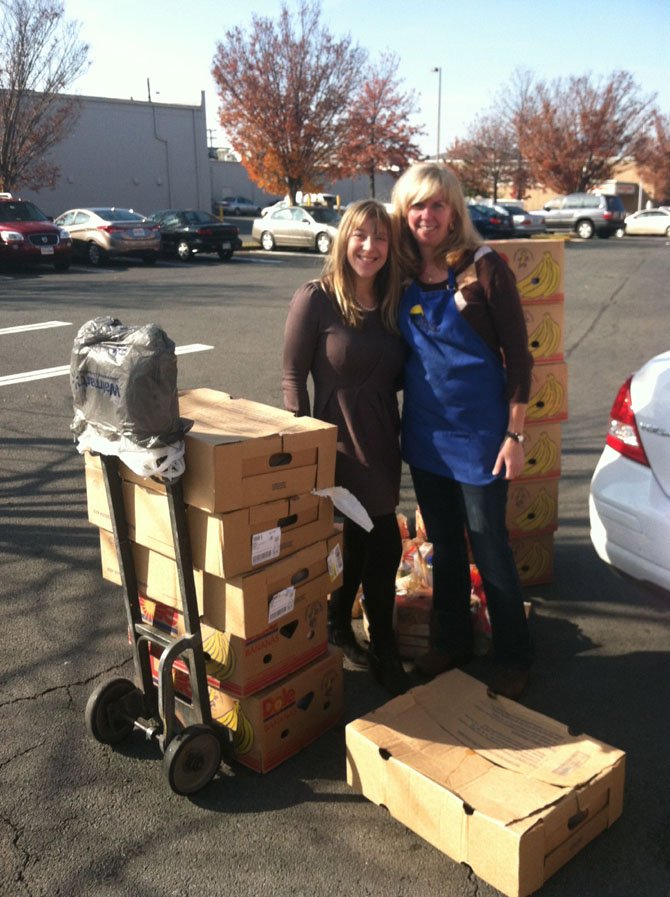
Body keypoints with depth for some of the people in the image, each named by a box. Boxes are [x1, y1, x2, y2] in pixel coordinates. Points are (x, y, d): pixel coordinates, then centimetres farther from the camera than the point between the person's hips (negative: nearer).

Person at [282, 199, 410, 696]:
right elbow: (293, 376, -10)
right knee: (386, 544, -2)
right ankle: (384, 652, 18)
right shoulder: (315, 299, -11)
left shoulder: (391, 302, 7)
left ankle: (338, 624, 38)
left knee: (363, 540, 16)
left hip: (382, 443, 6)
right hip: (339, 444, -6)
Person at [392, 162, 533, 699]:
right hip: (424, 432, 5)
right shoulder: (403, 274, 3)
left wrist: (514, 434, -13)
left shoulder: (483, 266, -12)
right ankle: (450, 643, 37)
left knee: (489, 549, 6)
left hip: (478, 432, -5)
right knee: (443, 547, 18)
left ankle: (513, 660, 26)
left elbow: (517, 354, -10)